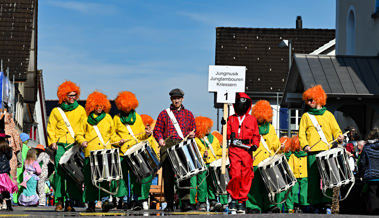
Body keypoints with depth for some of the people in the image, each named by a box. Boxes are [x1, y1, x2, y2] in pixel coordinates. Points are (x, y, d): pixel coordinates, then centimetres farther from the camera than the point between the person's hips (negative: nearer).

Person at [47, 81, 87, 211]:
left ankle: (70, 201, -3)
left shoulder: (80, 110, 14)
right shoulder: (56, 111, 13)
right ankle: (59, 200, -5)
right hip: (60, 145, 0)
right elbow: (51, 128, 11)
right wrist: (52, 142, -4)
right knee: (59, 170, -11)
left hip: (75, 146, 0)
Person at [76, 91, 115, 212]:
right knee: (90, 178, -2)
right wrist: (82, 141, -7)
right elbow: (79, 133, 12)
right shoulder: (86, 118, 10)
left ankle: (105, 199, -18)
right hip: (90, 152, -1)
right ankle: (91, 203, 4)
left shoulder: (108, 118, 17)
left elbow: (112, 134, 25)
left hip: (105, 152, 1)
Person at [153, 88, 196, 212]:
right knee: (168, 176, 0)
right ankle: (169, 204, 6)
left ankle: (185, 201, -12)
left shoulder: (188, 114, 17)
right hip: (167, 146, 0)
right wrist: (160, 139, -7)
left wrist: (192, 134, -2)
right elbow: (157, 130, 12)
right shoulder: (164, 114, 13)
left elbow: (193, 129, 21)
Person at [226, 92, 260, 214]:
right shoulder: (231, 119, 15)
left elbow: (256, 135, 12)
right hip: (234, 150, 0)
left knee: (246, 177, -1)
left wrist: (255, 145, -5)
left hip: (247, 150, 1)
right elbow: (227, 134, 13)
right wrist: (231, 136, -9)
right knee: (235, 174, -13)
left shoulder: (252, 119, 13)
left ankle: (242, 201, 8)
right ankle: (234, 199, 1)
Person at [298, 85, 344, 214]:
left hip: (327, 150, 0)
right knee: (314, 178, -5)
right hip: (313, 152, 0)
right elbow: (301, 133, 8)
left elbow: (336, 130, 14)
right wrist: (305, 145, -10)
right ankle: (317, 205, 1)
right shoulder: (306, 116, 16)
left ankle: (327, 204, -7)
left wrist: (339, 137, -8)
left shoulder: (328, 115, 17)